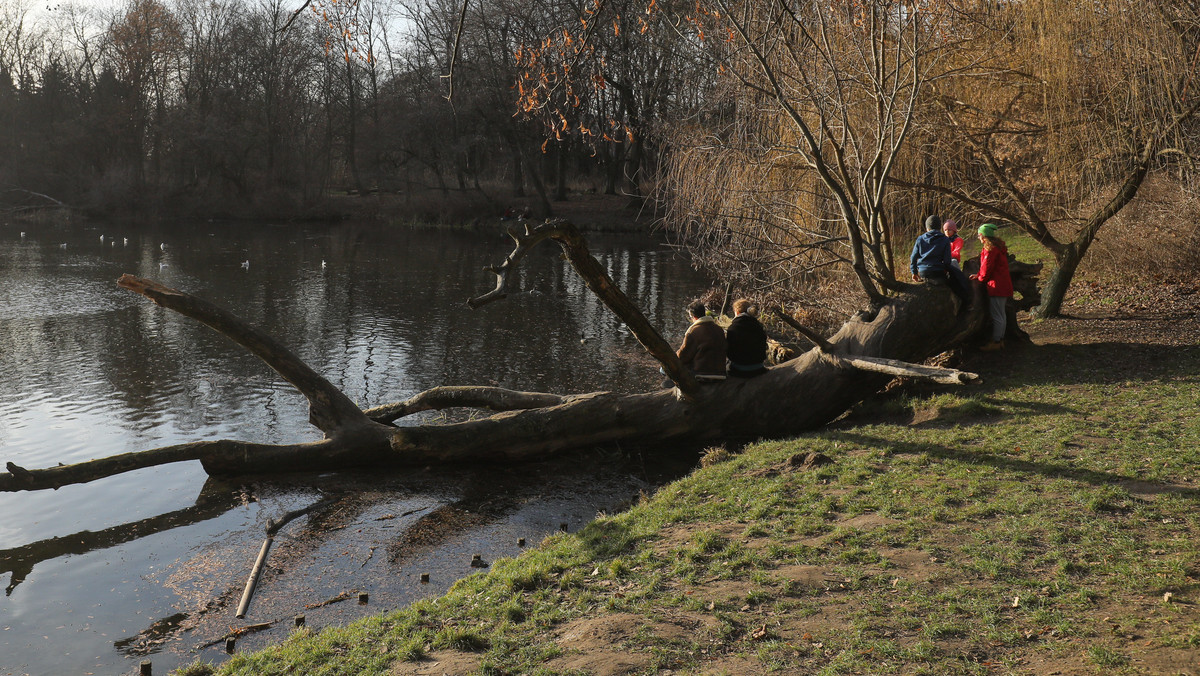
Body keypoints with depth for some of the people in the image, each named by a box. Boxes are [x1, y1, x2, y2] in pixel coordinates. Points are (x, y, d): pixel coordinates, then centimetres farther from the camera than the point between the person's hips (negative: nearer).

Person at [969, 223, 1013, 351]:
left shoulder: (990, 249, -16)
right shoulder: (999, 247, 17)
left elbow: (987, 268, -15)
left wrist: (980, 278, 2)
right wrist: (979, 275, 18)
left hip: (996, 286, -11)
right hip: (1004, 285, 11)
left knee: (996, 315, -6)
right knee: (1001, 315, 15)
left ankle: (995, 342, -3)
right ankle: (1000, 339, 22)